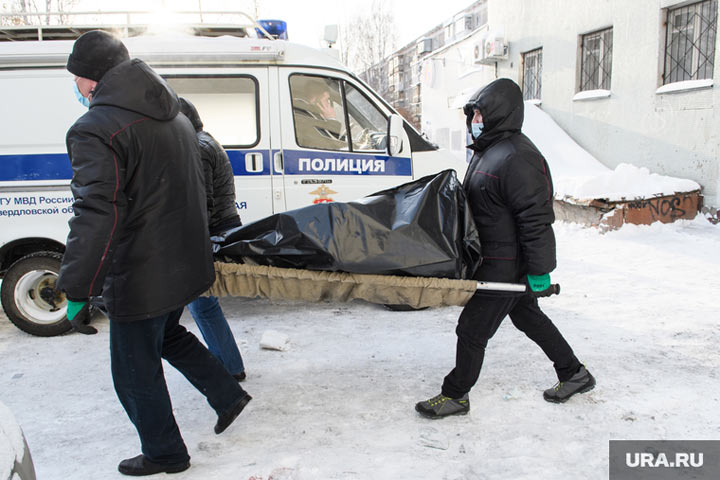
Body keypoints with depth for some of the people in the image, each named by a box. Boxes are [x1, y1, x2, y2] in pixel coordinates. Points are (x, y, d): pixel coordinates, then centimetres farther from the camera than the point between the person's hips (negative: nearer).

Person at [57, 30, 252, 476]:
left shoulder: (95, 130, -20)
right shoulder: (175, 117, 7)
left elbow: (95, 216, -28)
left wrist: (77, 290, -23)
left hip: (141, 277, -8)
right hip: (186, 265, 8)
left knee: (136, 369, 12)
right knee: (167, 333, 31)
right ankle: (228, 395, 33)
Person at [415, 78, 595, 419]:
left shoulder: (518, 158, -23)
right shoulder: (489, 150, 11)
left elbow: (537, 218, -25)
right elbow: (476, 205, 21)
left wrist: (539, 270, -22)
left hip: (504, 265, -11)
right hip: (494, 258, 11)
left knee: (472, 328, 0)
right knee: (527, 317, 22)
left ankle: (455, 396, 17)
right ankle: (574, 374, 37)